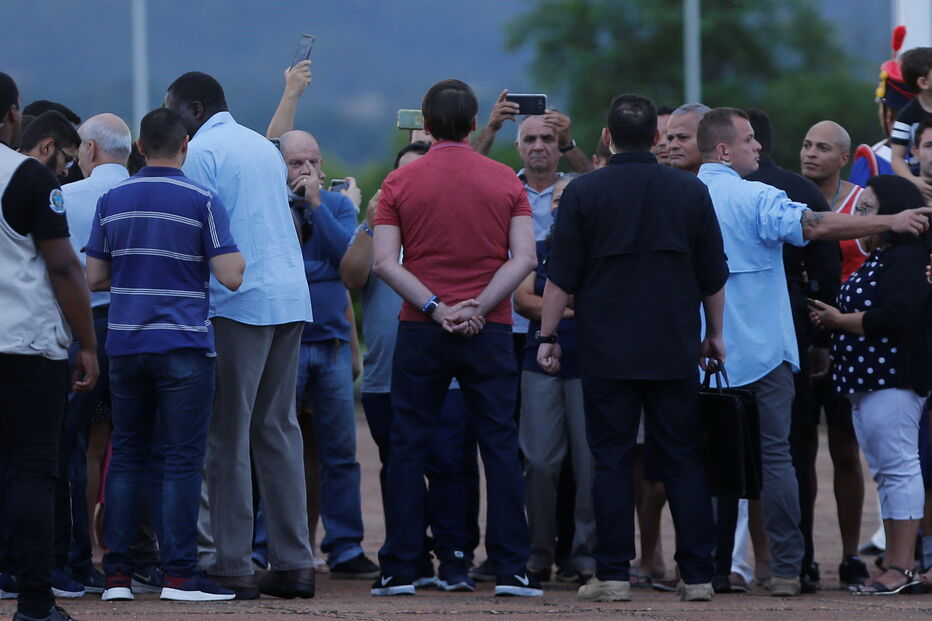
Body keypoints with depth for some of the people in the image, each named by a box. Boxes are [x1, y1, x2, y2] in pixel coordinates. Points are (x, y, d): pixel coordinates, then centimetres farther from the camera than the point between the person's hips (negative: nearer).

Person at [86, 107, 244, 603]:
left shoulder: (112, 201, 5)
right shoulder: (201, 201, -7)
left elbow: (94, 277, 8)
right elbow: (231, 277, -12)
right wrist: (243, 253, 8)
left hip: (125, 343, 4)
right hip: (183, 346, -4)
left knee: (126, 455, 10)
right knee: (181, 459, -2)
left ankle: (117, 573, 7)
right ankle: (178, 574, -6)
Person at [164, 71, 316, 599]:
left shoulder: (202, 151, -6)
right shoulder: (265, 147, 19)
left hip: (238, 302, -8)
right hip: (291, 297, 8)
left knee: (229, 435, -4)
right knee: (278, 428, 10)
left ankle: (234, 566, -7)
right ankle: (295, 562, 7)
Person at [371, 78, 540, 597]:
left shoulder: (400, 183, 1)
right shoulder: (505, 181, 2)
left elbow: (385, 262, -6)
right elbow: (524, 258, -5)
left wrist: (434, 308, -8)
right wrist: (479, 307, -8)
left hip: (420, 333, 0)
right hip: (490, 333, 0)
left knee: (409, 450, 5)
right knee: (501, 447, 4)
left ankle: (400, 568, 3)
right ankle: (512, 568, 0)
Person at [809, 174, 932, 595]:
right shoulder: (875, 262, 22)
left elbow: (893, 317, -23)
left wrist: (840, 321, -11)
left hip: (892, 381, -11)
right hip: (866, 380, 11)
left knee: (897, 468, -10)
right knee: (886, 472, 9)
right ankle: (894, 566, 11)